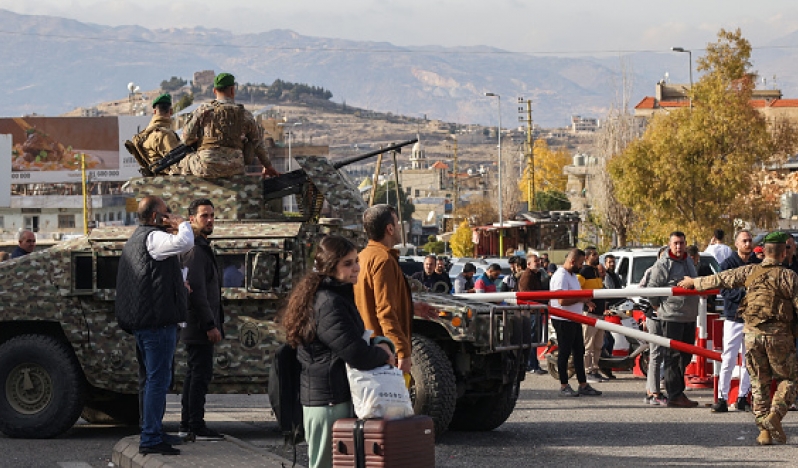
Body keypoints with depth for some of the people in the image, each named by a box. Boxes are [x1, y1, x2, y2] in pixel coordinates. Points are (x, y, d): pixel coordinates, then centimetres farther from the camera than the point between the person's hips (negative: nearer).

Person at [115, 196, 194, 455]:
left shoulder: (134, 240, 22)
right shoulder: (153, 237, -12)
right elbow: (185, 242, -29)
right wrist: (181, 223, -9)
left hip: (141, 322, 11)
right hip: (158, 320, -11)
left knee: (152, 378, 17)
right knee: (158, 379, -10)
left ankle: (150, 434, 22)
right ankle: (151, 439, -12)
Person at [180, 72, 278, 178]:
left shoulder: (203, 111, 0)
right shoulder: (244, 114, 6)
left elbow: (187, 139, 0)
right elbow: (258, 143, 15)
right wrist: (268, 166, 29)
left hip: (205, 169, -2)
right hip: (234, 170, 2)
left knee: (185, 162, 27)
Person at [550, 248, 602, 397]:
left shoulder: (572, 275, 16)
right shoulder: (561, 276, -17)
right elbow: (562, 301, -26)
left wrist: (586, 301, 10)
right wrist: (581, 299, -16)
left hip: (574, 320, 10)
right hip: (563, 320, -10)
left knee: (579, 352, 11)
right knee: (564, 353, -2)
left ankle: (583, 385, 16)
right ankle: (564, 386, 4)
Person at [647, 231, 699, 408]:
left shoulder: (688, 261, 15)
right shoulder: (663, 264, -10)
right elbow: (652, 288, -9)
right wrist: (658, 307, -2)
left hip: (689, 316, 8)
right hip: (672, 317, -8)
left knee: (685, 356, 12)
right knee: (673, 357, -6)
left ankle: (678, 392, 21)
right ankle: (674, 396, -6)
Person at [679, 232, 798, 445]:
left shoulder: (749, 272, 6)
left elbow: (720, 279, 15)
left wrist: (695, 282, 30)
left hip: (752, 333, 4)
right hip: (778, 334, -3)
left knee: (759, 383, 10)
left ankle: (764, 431, 7)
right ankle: (775, 415, -14)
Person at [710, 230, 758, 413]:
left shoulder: (759, 265, 6)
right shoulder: (728, 264, -1)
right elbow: (724, 291, -9)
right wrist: (744, 293, -22)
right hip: (734, 317, -3)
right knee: (728, 360, -5)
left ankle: (743, 396, 15)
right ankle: (722, 398, -3)